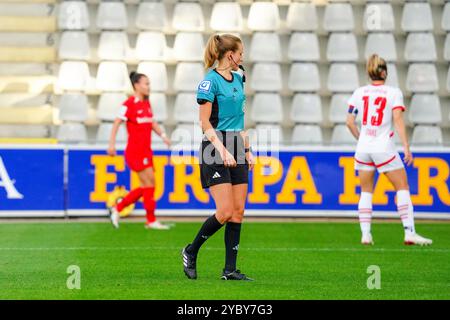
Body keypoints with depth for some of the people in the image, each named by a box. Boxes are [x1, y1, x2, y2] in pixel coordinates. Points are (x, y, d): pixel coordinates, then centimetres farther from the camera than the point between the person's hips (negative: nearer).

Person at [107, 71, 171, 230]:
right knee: (149, 183, -8)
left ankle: (117, 208, 21)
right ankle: (151, 220, 1)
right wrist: (112, 144, -19)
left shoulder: (146, 103, 13)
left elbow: (153, 123, 20)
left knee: (145, 187, 11)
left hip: (145, 151, 9)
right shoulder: (129, 104, -11)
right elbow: (116, 123, -12)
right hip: (135, 151, -9)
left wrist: (162, 135, 4)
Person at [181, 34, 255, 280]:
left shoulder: (238, 79, 13)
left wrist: (247, 150, 17)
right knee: (225, 212, -12)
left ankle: (230, 269, 4)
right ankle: (190, 252, 9)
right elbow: (205, 123, -14)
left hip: (236, 150, 8)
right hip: (216, 149, -8)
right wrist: (223, 151, -21)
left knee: (238, 212, 2)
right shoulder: (210, 81, -11)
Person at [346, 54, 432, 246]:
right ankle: (409, 233, -5)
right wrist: (406, 147, -13)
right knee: (402, 187, 5)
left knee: (366, 192, 12)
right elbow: (398, 120, -12)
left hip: (363, 148, 3)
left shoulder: (359, 93, 5)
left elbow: (349, 122, 5)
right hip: (384, 148, -3)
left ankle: (365, 234, 3)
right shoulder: (394, 93, -4)